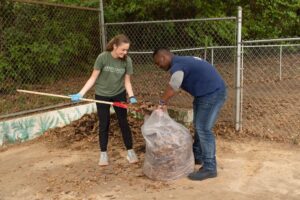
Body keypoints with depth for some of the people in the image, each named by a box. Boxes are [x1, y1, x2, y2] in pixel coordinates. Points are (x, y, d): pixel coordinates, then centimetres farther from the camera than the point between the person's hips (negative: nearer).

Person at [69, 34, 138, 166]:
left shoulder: (127, 60, -14)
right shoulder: (103, 57, -21)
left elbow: (127, 81, -6)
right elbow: (93, 78, -14)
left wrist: (132, 97, -21)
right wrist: (80, 94, -21)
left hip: (119, 95, 2)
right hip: (102, 95, -1)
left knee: (124, 123, 6)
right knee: (104, 125, 7)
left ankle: (130, 151, 20)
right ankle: (103, 153, 21)